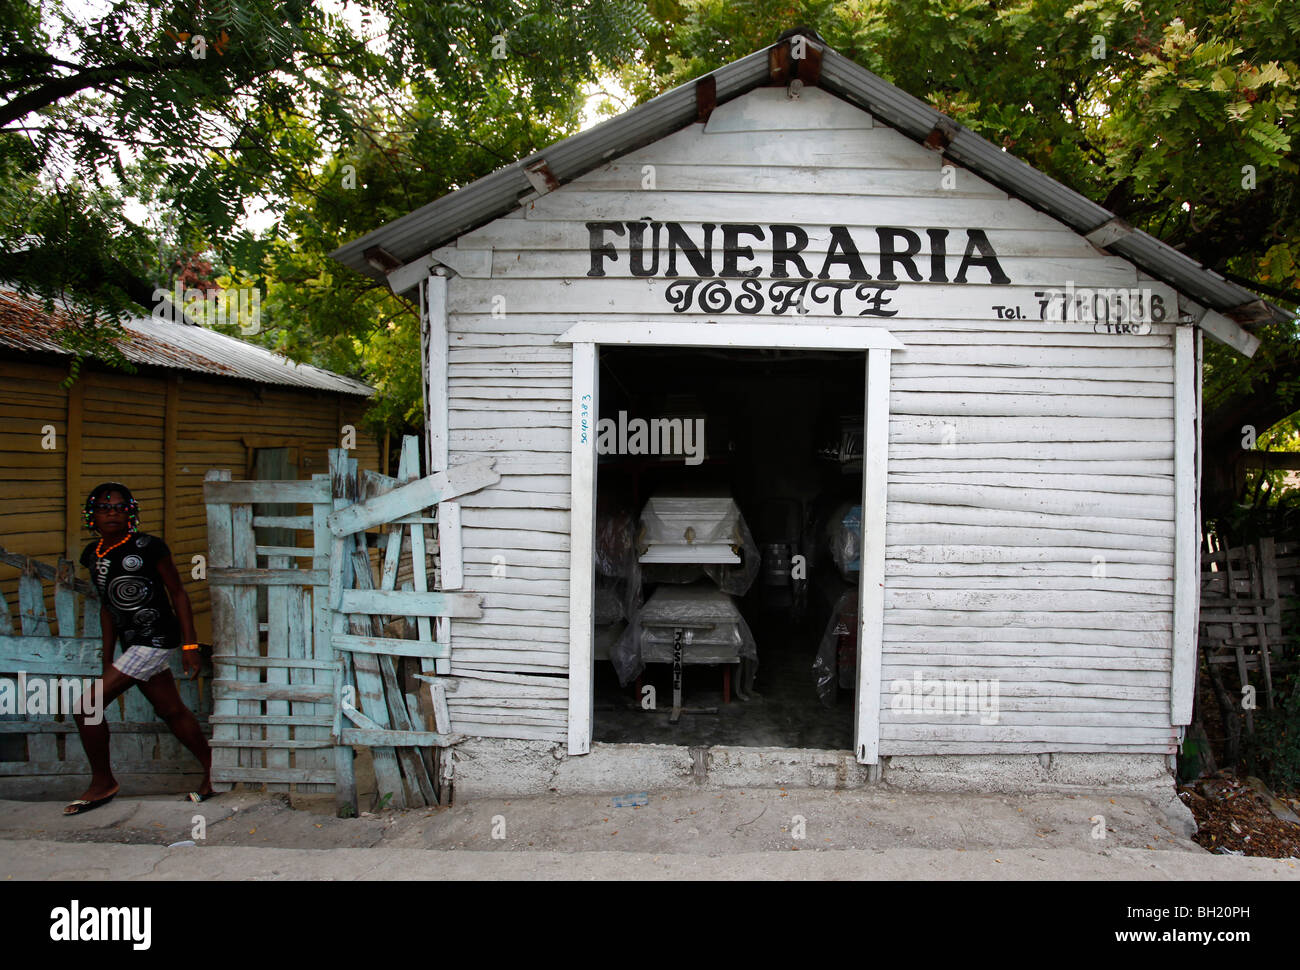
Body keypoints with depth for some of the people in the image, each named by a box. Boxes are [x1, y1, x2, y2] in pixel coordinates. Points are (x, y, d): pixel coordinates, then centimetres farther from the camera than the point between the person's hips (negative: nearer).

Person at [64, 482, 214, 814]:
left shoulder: (149, 547, -11)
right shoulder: (93, 554, 9)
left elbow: (178, 593, -6)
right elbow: (107, 606, 17)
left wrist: (190, 643, -9)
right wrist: (107, 660, 18)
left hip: (156, 639, -7)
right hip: (133, 644, 7)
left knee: (88, 706, -8)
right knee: (172, 711, 13)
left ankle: (102, 783, 10)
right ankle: (213, 772, 24)